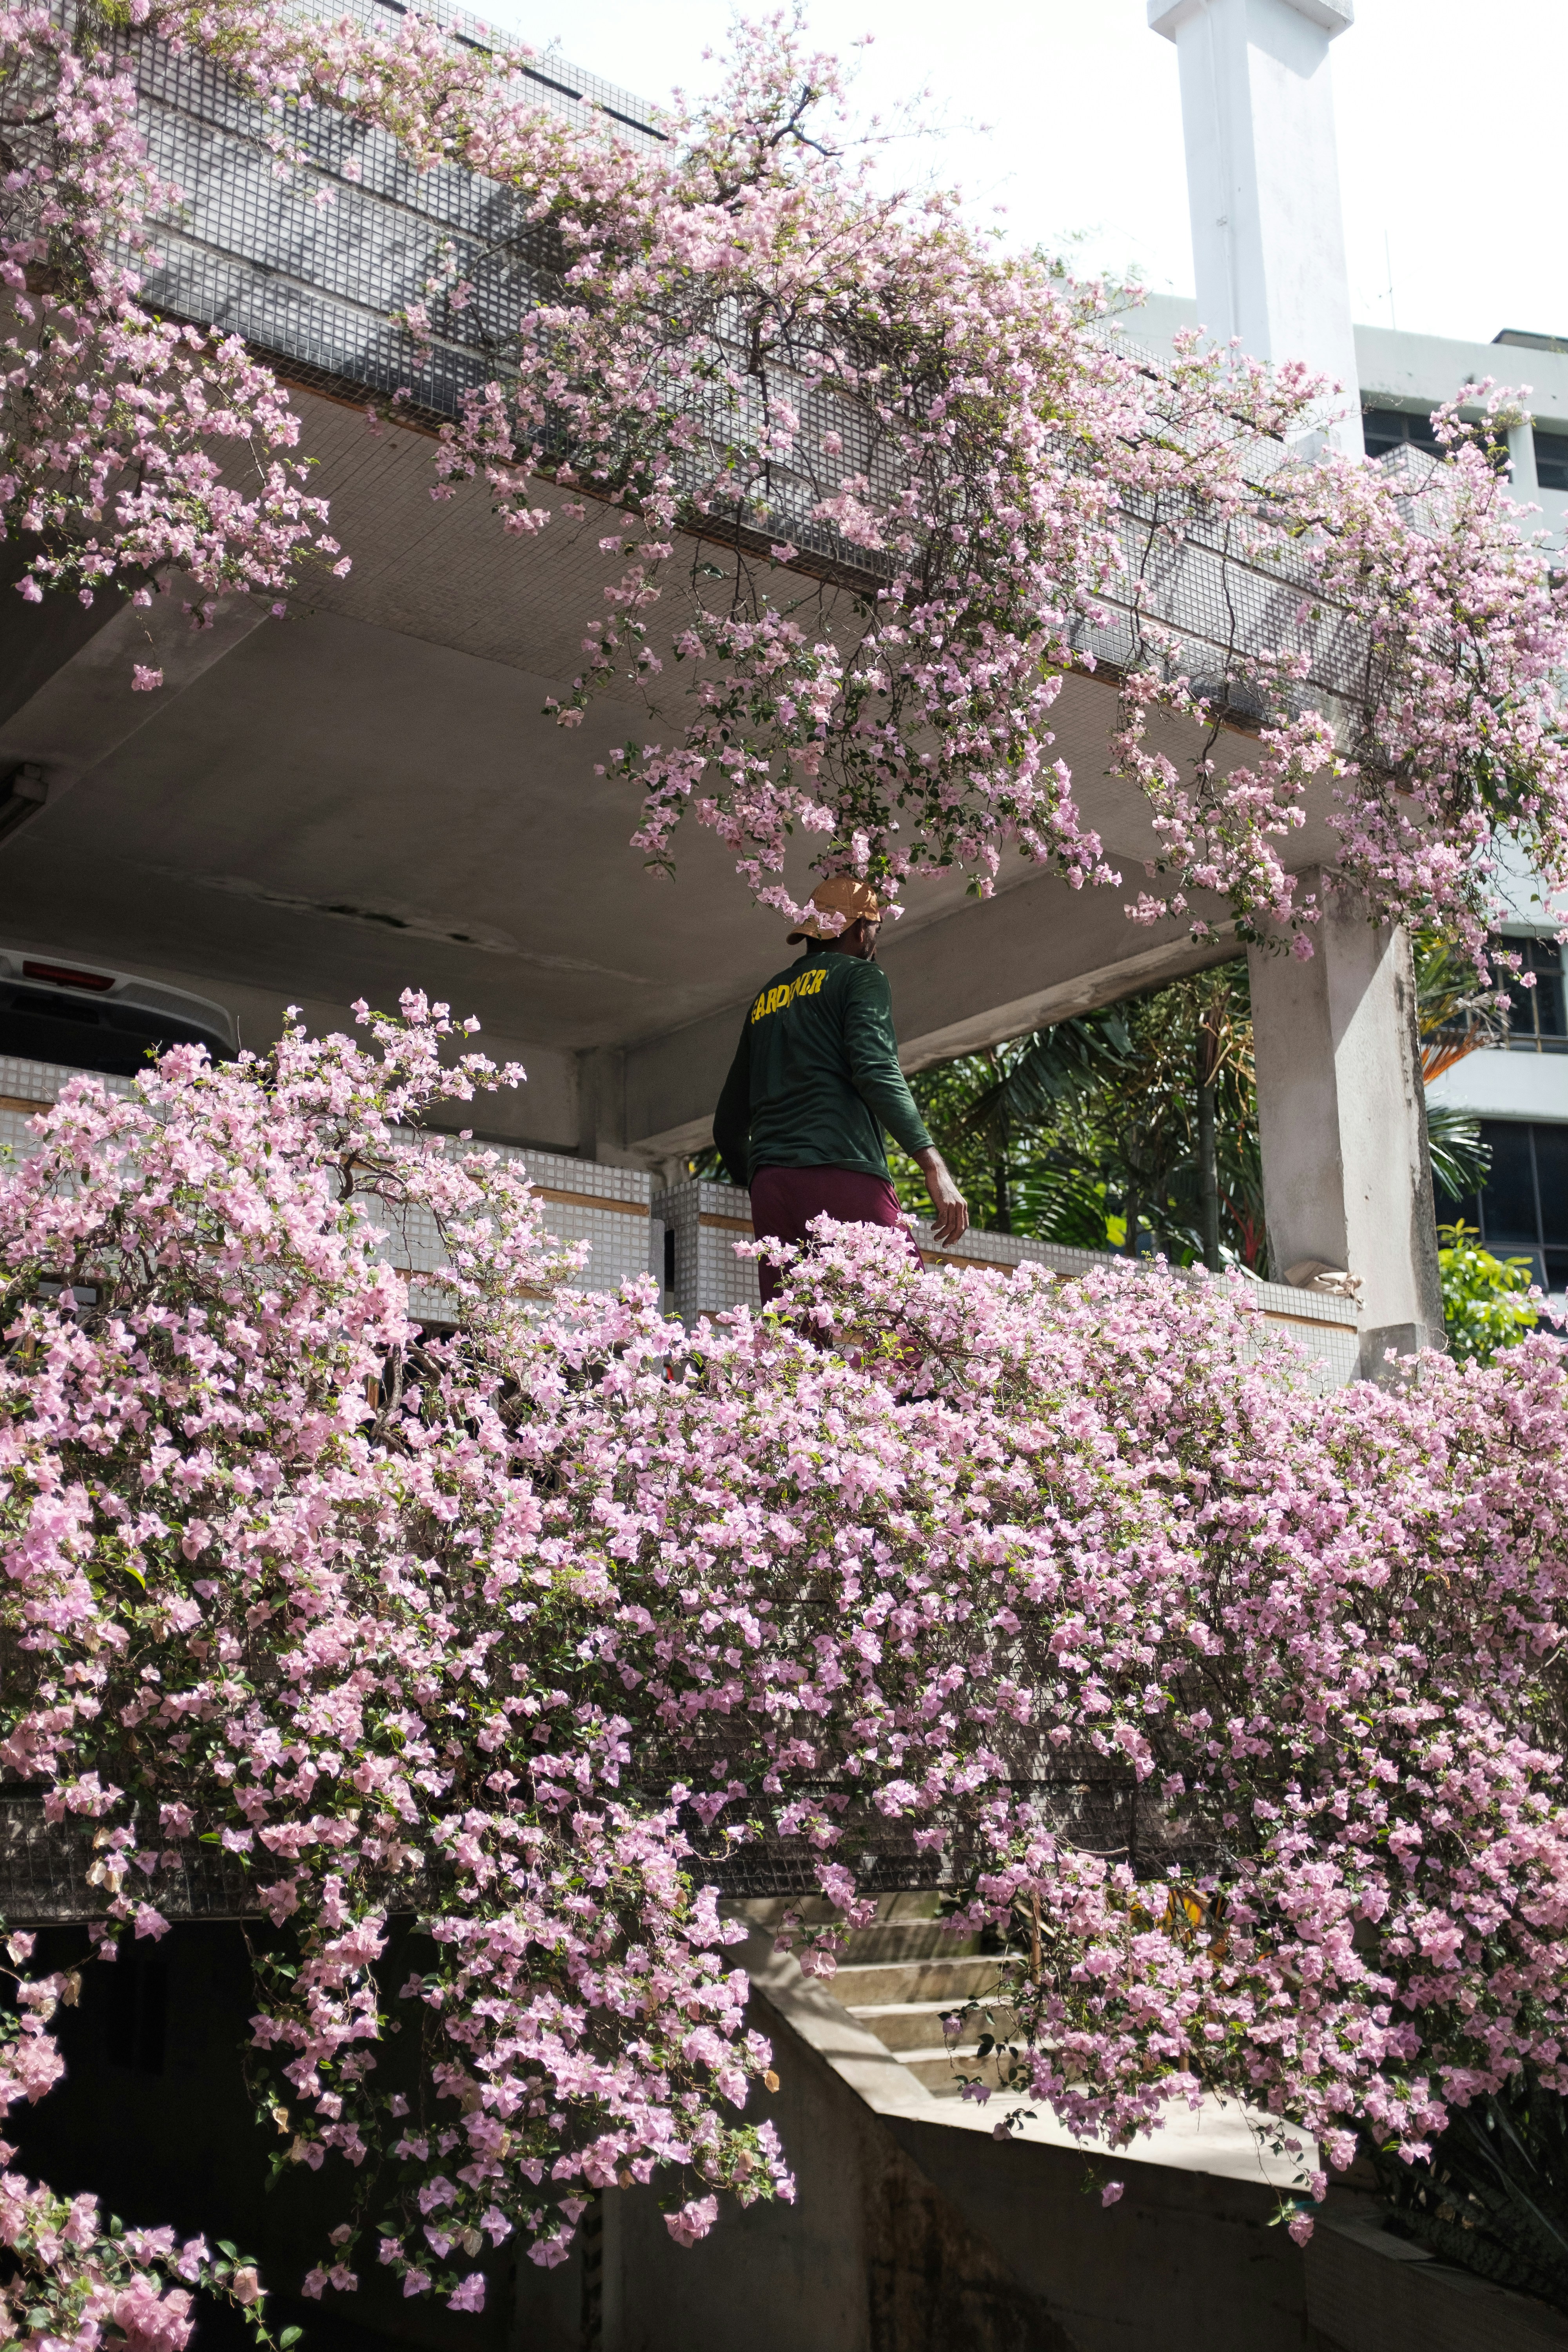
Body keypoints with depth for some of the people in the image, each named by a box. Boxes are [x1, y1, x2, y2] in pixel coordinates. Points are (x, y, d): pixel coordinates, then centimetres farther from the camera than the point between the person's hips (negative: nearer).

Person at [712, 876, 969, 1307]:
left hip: (769, 1185, 7)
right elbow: (876, 1069, -10)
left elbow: (728, 1122, 28)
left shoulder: (766, 999, 28)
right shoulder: (860, 976, 9)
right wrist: (933, 1166, -16)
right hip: (840, 1172, -7)